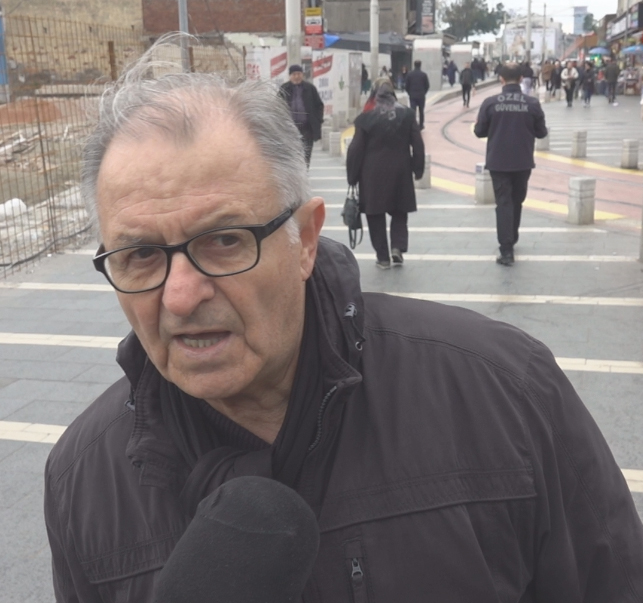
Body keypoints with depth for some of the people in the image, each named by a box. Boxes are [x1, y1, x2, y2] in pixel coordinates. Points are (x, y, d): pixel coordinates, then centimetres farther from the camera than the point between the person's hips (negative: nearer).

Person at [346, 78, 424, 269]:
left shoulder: (366, 118, -8)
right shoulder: (407, 114, -1)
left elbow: (355, 149, -7)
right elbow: (418, 145, 1)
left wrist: (352, 176, 2)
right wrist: (418, 169, 12)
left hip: (373, 175, -2)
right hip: (400, 173, 2)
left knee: (376, 215, 8)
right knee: (399, 212, 18)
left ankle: (383, 257, 10)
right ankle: (398, 247, 1)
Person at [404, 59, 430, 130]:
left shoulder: (409, 75, -2)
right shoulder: (424, 75, -4)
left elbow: (406, 86, -1)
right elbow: (427, 86, -1)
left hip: (412, 96, 0)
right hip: (421, 96, 0)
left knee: (413, 111, -3)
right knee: (421, 111, 16)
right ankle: (421, 126, 26)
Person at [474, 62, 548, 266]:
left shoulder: (490, 103, -10)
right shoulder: (532, 103, -6)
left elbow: (479, 131, -3)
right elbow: (541, 132, 0)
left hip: (498, 162, -2)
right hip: (523, 162, 2)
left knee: (503, 203, 1)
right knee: (517, 201, 19)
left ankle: (506, 251, -8)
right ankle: (511, 240, 35)